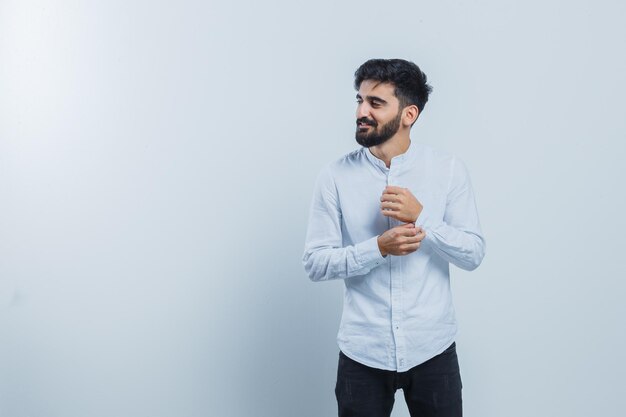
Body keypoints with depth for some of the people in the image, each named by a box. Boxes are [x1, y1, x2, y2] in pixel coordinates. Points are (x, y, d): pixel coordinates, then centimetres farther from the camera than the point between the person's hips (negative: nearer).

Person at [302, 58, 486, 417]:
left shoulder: (449, 169, -4)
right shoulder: (335, 177, -5)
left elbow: (474, 253, -4)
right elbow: (315, 263, -6)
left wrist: (420, 216, -19)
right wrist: (378, 247, -20)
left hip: (432, 349, 0)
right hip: (362, 352, 0)